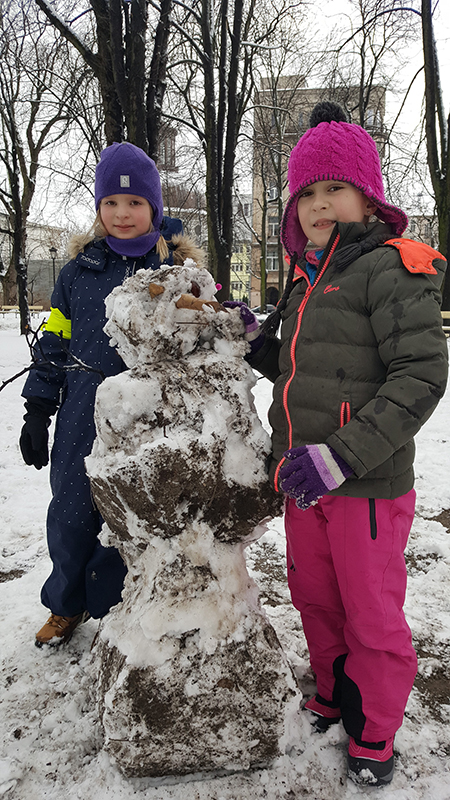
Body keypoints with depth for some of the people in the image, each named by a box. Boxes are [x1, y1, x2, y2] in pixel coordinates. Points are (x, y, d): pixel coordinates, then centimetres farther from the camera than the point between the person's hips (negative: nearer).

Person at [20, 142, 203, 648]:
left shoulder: (179, 267, 1)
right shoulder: (80, 270, 6)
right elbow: (53, 343, 9)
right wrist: (37, 412, 7)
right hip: (84, 420, 2)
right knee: (70, 516, 12)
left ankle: (110, 605, 34)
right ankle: (66, 603, 38)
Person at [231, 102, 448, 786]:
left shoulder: (388, 269, -13)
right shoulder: (308, 280, 12)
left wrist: (341, 455, -26)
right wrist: (253, 339, 3)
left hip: (367, 486, -7)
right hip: (303, 481, 8)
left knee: (372, 615, 10)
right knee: (314, 598, 22)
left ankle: (374, 735, 34)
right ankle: (334, 697, 47)